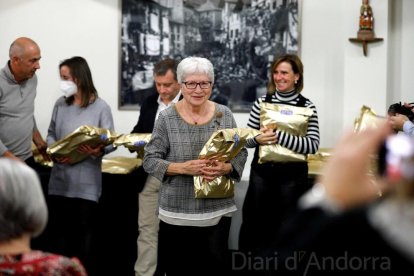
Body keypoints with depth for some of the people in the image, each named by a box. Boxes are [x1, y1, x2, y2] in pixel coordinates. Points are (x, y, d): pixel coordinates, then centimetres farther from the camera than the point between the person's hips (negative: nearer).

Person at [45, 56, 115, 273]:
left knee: (83, 228, 2)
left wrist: (98, 151, -27)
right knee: (58, 227, 8)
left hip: (86, 181, -4)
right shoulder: (60, 104, 5)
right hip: (60, 178, 4)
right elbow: (51, 134, 12)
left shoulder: (100, 107, -7)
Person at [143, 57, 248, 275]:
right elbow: (150, 161, -4)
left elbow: (241, 154, 6)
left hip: (218, 210, 2)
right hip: (177, 212, -1)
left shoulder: (224, 115, 2)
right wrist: (184, 168, -19)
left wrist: (224, 168, -15)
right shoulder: (167, 118, -5)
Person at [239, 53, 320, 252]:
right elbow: (246, 139, 6)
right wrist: (257, 138, -18)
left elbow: (313, 145, -14)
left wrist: (278, 136, -24)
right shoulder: (262, 102, 3)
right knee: (254, 224, 8)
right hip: (261, 172, 2)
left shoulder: (306, 106, -3)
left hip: (292, 176, -2)